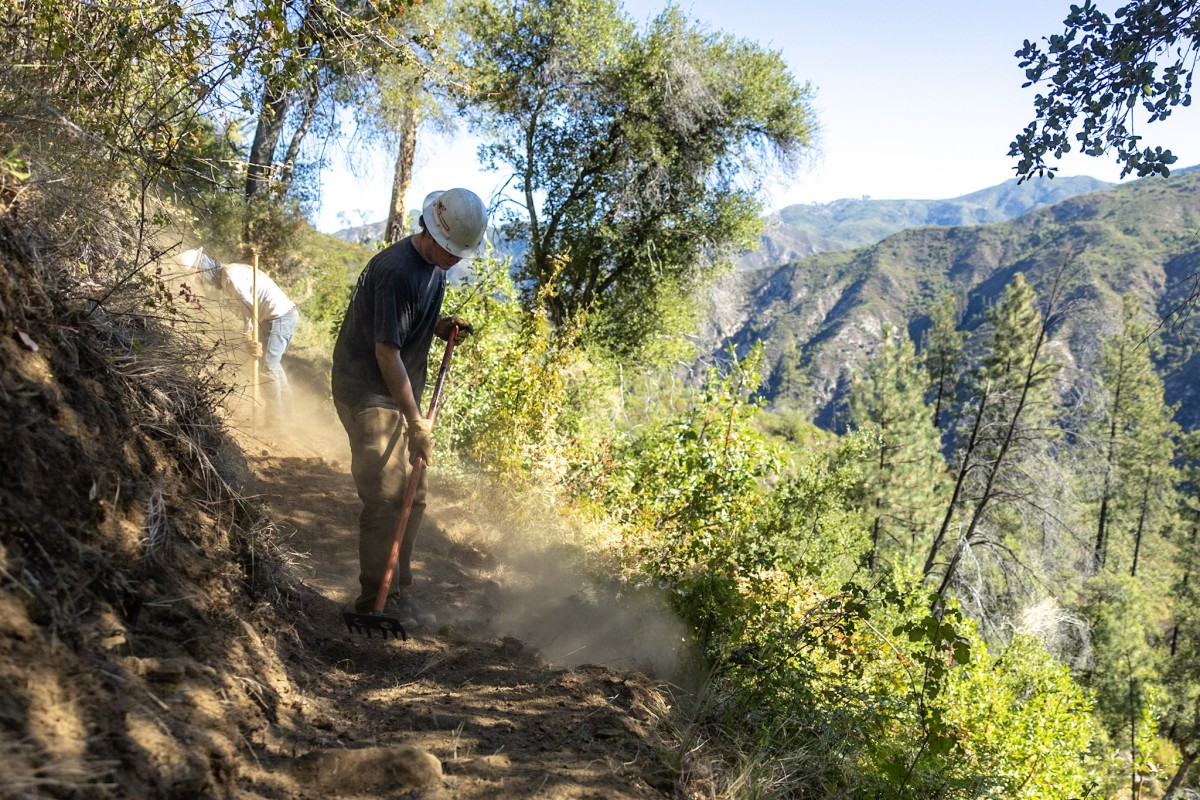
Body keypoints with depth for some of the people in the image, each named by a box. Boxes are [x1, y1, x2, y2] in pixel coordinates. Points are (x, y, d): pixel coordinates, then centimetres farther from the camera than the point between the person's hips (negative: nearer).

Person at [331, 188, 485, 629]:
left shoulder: (436, 266, 7)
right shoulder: (396, 269, -22)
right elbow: (386, 350, -24)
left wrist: (443, 327, -1)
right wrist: (416, 422, -21)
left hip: (401, 394, 9)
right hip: (368, 394, -9)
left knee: (411, 498, 12)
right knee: (385, 500, -8)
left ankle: (398, 593, 23)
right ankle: (377, 600, 4)